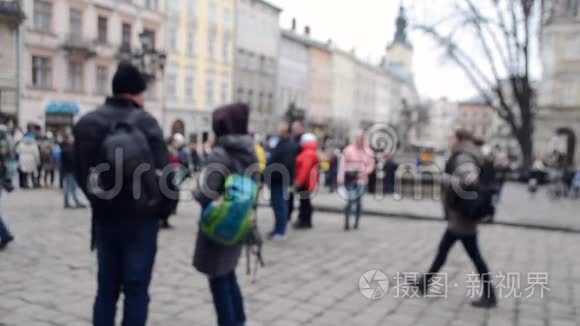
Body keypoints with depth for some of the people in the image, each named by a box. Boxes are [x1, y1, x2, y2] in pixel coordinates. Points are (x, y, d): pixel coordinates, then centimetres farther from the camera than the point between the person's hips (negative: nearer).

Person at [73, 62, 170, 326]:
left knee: (106, 287, 15)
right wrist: (162, 208, 2)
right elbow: (162, 172, -14)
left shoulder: (86, 123, 4)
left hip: (104, 217, 5)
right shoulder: (145, 122, -12)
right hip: (140, 218, -5)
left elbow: (80, 171, 8)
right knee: (136, 289, 4)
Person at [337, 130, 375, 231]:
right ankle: (347, 222, -4)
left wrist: (365, 172, -10)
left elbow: (371, 165, 10)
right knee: (351, 200, -12)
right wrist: (341, 178, -9)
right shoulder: (348, 150, 0)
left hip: (361, 180, 3)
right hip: (350, 178, -3)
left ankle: (356, 222, 17)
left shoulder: (368, 152, 8)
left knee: (359, 201, 6)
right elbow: (343, 164, -3)